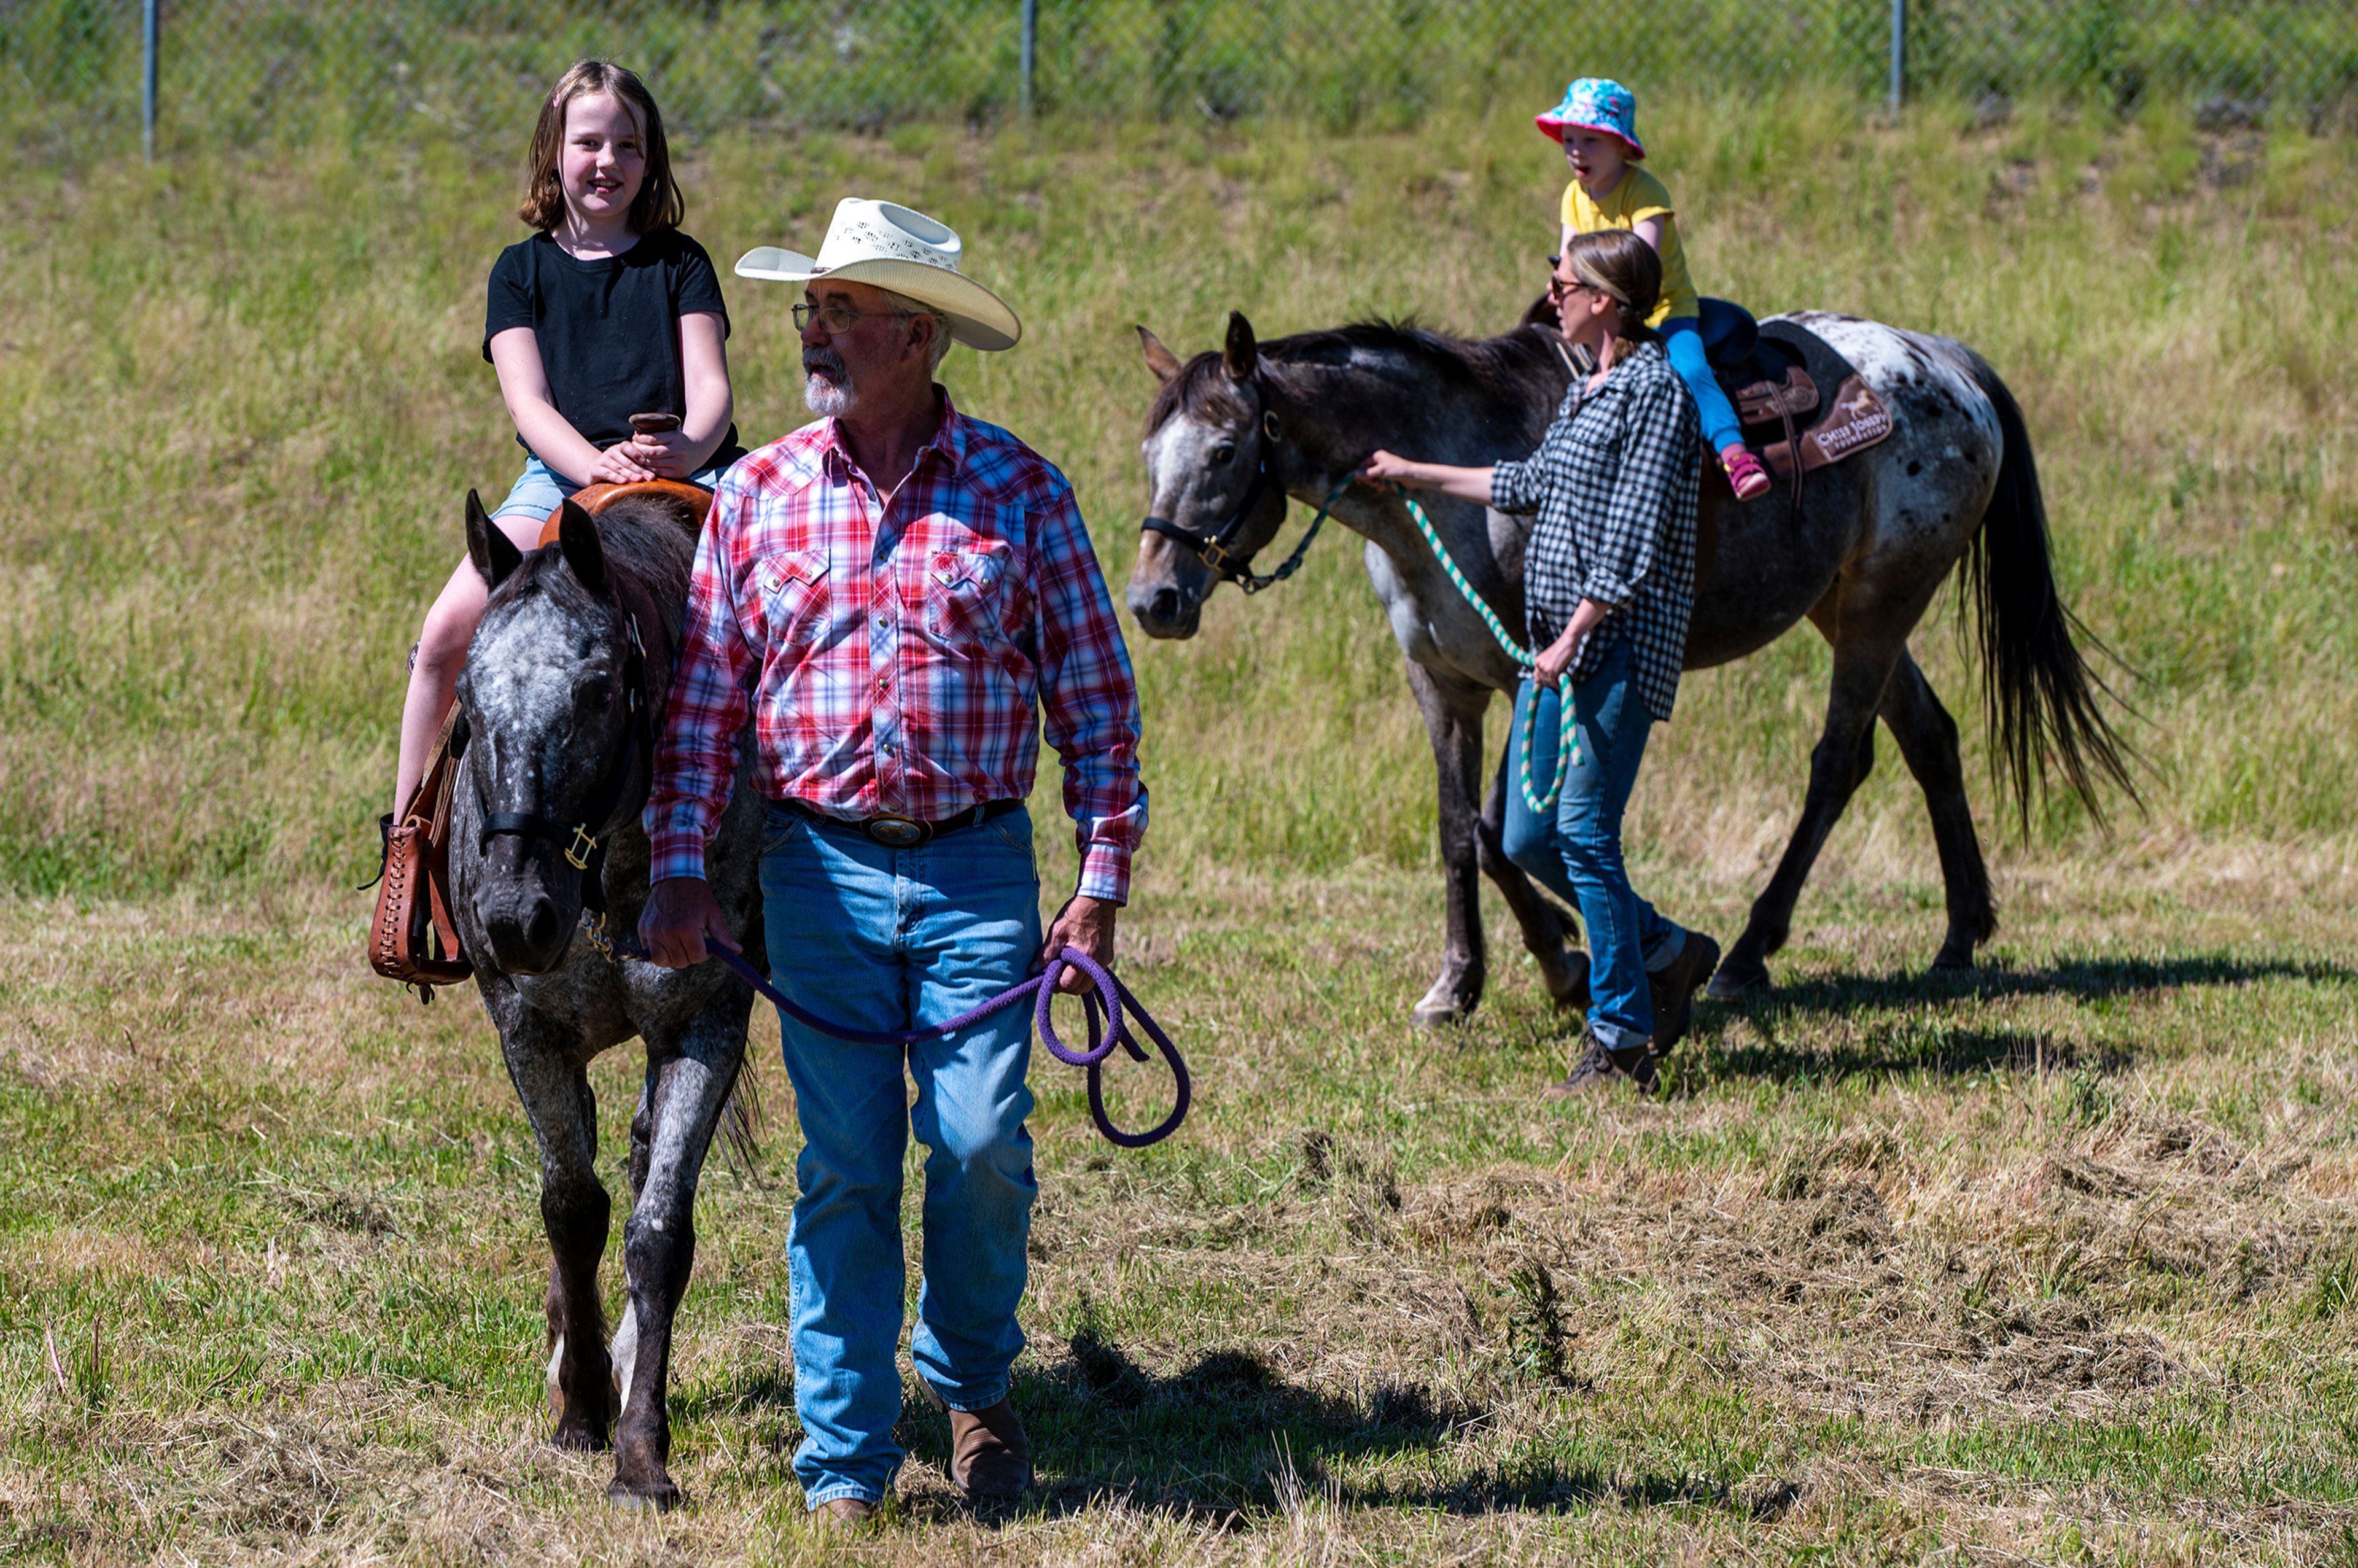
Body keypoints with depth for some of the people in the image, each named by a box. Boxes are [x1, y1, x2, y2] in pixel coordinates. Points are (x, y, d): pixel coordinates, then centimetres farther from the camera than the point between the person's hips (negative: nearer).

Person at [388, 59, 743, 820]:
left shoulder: (681, 264, 12)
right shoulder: (523, 269, 12)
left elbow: (711, 387, 1)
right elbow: (529, 403, 0)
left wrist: (692, 445, -24)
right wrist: (598, 465, -21)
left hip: (687, 473, 0)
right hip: (561, 474, 0)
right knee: (446, 636, -17)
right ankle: (405, 828, -2)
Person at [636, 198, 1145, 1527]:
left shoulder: (1019, 491, 1)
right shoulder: (759, 496, 5)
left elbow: (1096, 697, 2)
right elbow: (704, 696, 6)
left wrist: (1103, 881, -3)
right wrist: (681, 867, -3)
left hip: (979, 869, -1)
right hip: (822, 868, 1)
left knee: (982, 1145, -6)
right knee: (844, 1168, 1)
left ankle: (974, 1383, 20)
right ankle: (846, 1458, 6)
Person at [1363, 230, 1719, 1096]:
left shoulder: (1653, 391, -13)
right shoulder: (1587, 389, 16)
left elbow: (1634, 540, -18)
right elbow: (1531, 486, 31)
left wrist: (1574, 638, -20)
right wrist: (1413, 474, 38)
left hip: (1615, 644, -9)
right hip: (1560, 641, 9)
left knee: (1585, 835, -9)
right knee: (1528, 840, 9)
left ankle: (1621, 1043, -2)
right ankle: (1665, 952, 26)